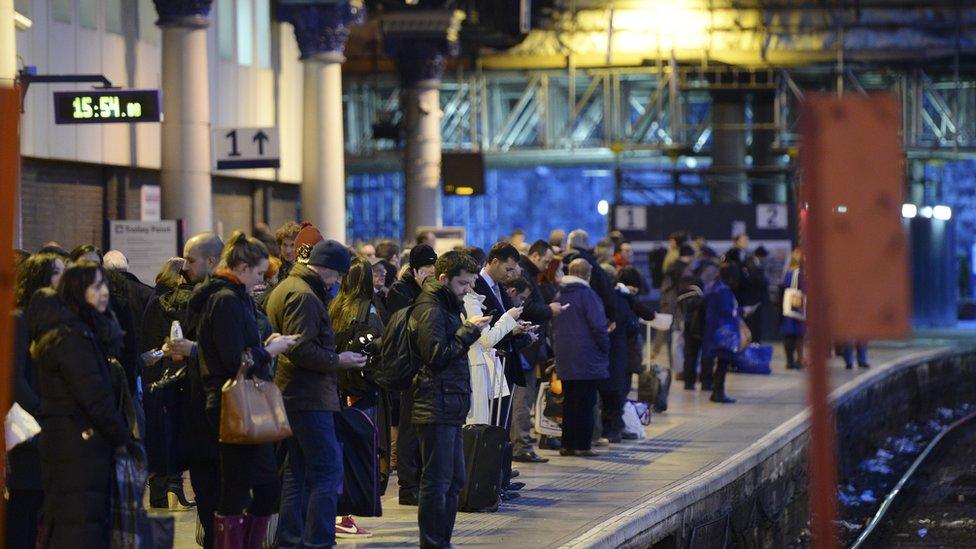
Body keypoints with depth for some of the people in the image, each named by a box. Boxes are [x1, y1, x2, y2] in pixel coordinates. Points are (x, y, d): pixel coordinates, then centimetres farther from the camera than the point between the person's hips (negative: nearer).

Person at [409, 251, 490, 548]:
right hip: (437, 408, -11)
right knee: (437, 481, -7)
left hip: (450, 408, 11)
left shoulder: (446, 306, 20)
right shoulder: (430, 309, -13)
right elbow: (437, 356, -19)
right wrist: (470, 331, -15)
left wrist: (470, 330, 8)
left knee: (454, 480, 14)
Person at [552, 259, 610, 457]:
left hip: (564, 359, 6)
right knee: (585, 403, -1)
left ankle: (567, 444, 13)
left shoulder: (559, 294, 9)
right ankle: (582, 445, -2)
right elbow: (599, 326, -13)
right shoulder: (587, 294, -12)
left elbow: (552, 327, 16)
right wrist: (606, 350, -1)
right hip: (586, 358, -6)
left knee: (569, 402, 12)